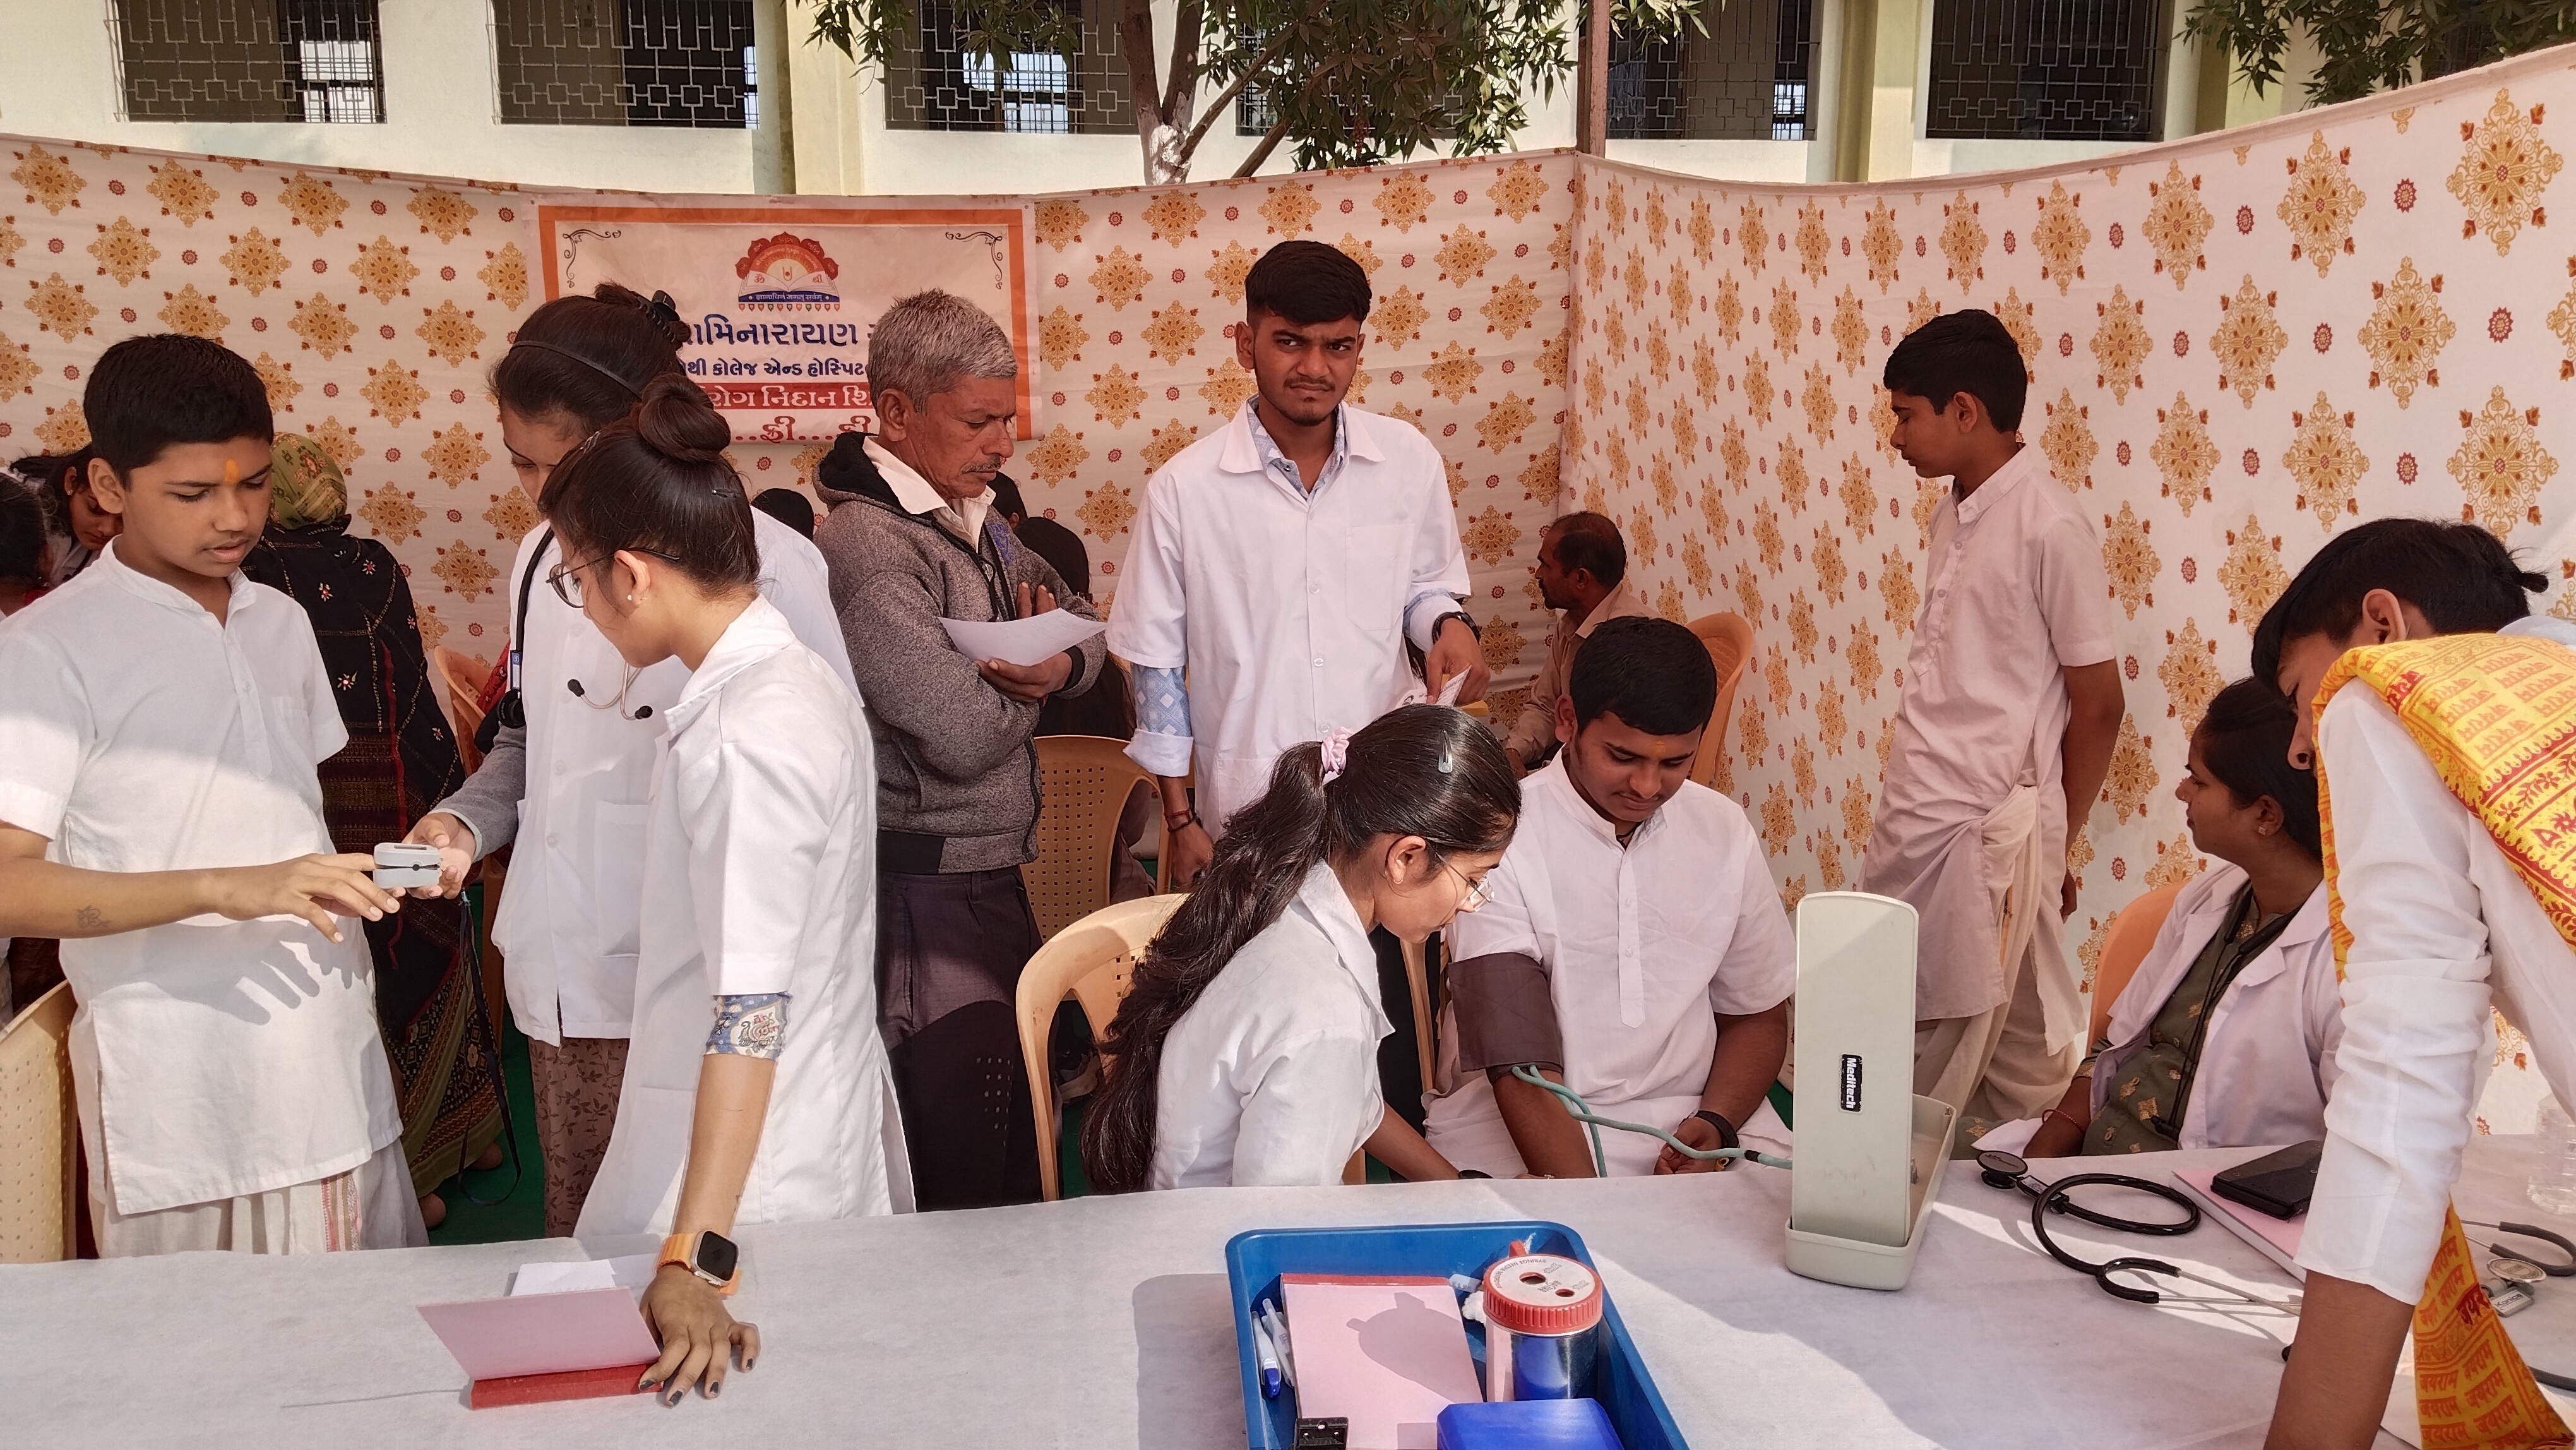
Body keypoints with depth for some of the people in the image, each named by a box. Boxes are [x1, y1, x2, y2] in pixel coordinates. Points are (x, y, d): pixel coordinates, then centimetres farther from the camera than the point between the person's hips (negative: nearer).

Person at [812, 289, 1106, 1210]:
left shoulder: (974, 520, 10)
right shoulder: (867, 544, -18)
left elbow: (1084, 626, 18)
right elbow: (963, 736, -24)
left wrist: (1061, 664, -6)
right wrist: (1026, 680, -3)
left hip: (993, 877, 9)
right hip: (927, 893, -9)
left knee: (1023, 1146, 18)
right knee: (965, 1185, -1)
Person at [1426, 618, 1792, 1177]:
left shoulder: (1725, 832, 5)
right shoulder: (1500, 842, -12)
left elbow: (1757, 1017, 14)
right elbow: (1522, 1071, -17)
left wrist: (1716, 1123, -5)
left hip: (1690, 1117, 5)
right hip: (1521, 1134, -5)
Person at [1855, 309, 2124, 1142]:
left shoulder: (2049, 527, -12)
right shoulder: (1952, 513, 11)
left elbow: (2098, 705, -7)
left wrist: (2051, 847, 2)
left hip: (1992, 831, -7)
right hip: (1913, 820, 7)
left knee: (2016, 1063, 3)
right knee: (1906, 1047, 12)